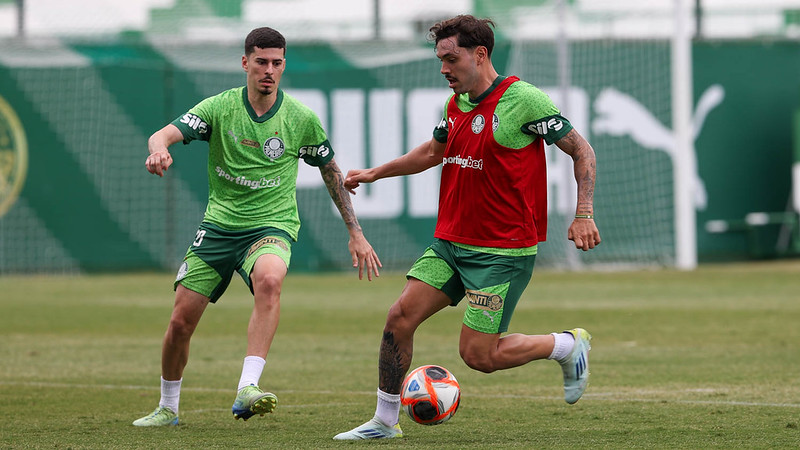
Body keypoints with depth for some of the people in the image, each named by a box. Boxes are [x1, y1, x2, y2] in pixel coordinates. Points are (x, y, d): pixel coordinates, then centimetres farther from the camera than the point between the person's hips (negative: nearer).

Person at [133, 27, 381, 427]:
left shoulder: (301, 119, -2)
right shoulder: (219, 108, -4)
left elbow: (331, 172, 12)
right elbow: (164, 135, -16)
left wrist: (356, 234, 11)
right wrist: (160, 150, -42)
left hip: (271, 226, -2)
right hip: (219, 225, 2)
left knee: (269, 280, -37)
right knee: (181, 320, -1)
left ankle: (247, 390, -44)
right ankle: (167, 409, 24)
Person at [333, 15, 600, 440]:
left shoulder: (524, 99, -14)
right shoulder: (454, 105, 8)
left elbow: (581, 150, -7)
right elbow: (433, 151, 30)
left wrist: (584, 214, -16)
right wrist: (375, 173, 28)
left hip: (503, 252, -7)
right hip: (450, 243, 7)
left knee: (478, 355, -9)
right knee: (400, 317, -5)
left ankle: (569, 345, 14)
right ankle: (384, 421, 7)